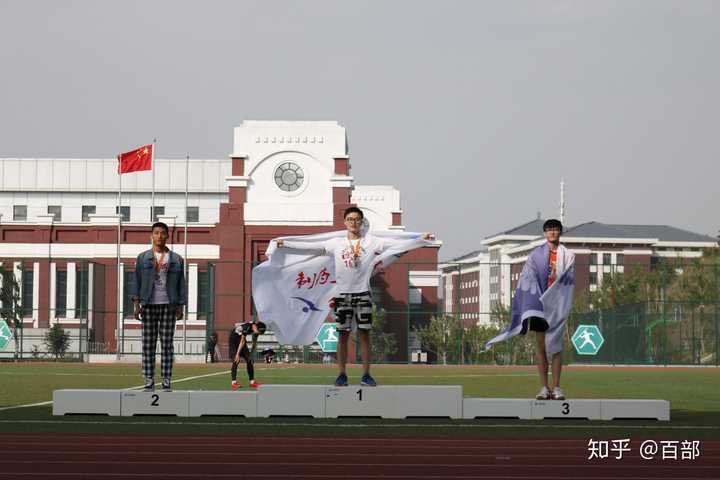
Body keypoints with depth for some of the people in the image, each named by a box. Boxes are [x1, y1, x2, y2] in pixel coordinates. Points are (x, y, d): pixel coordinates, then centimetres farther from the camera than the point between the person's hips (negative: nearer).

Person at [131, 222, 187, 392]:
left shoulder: (177, 260, 10)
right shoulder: (143, 258, 10)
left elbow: (181, 284, 9)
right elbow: (137, 281, 7)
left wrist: (180, 307, 2)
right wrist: (136, 304, -1)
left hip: (168, 306, 0)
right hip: (149, 305, 0)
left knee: (167, 345, -2)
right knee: (148, 345, -2)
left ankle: (167, 382, -2)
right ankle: (149, 382, 0)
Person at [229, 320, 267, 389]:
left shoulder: (256, 330, -10)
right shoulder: (247, 327, -33)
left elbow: (254, 343, 1)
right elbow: (242, 341, -29)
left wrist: (251, 354, -1)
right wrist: (237, 354, -24)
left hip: (240, 339, 8)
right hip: (233, 339, -8)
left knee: (249, 360, 1)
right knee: (236, 360, -16)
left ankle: (252, 382, 5)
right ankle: (233, 383, -15)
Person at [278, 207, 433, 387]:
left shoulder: (371, 241, 2)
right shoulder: (336, 243, 5)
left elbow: (395, 243, -4)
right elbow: (311, 246, 5)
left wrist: (421, 239, -13)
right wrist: (286, 243, 4)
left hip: (363, 294, -1)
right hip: (343, 294, 1)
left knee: (364, 334, 1)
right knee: (343, 335, 3)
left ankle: (366, 375, 5)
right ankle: (342, 374, 8)